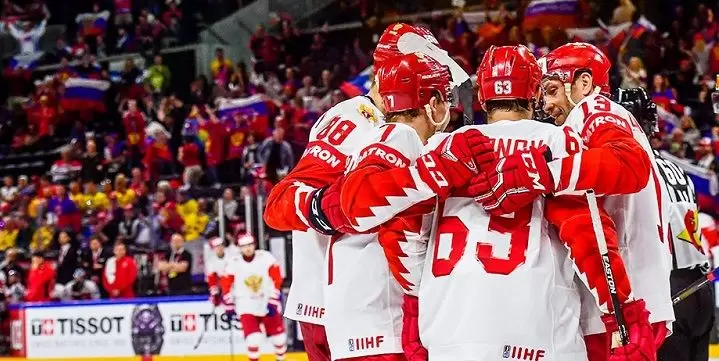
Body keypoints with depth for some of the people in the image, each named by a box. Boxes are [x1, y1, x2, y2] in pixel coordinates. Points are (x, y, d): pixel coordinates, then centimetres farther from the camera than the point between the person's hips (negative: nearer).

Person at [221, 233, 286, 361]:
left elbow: (277, 279, -9)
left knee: (278, 338, 7)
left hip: (268, 303, 1)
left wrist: (274, 301, -15)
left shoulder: (266, 258, -10)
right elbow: (226, 285, 3)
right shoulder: (234, 264, -8)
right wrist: (229, 305, 4)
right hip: (247, 306, -1)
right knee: (253, 340, -16)